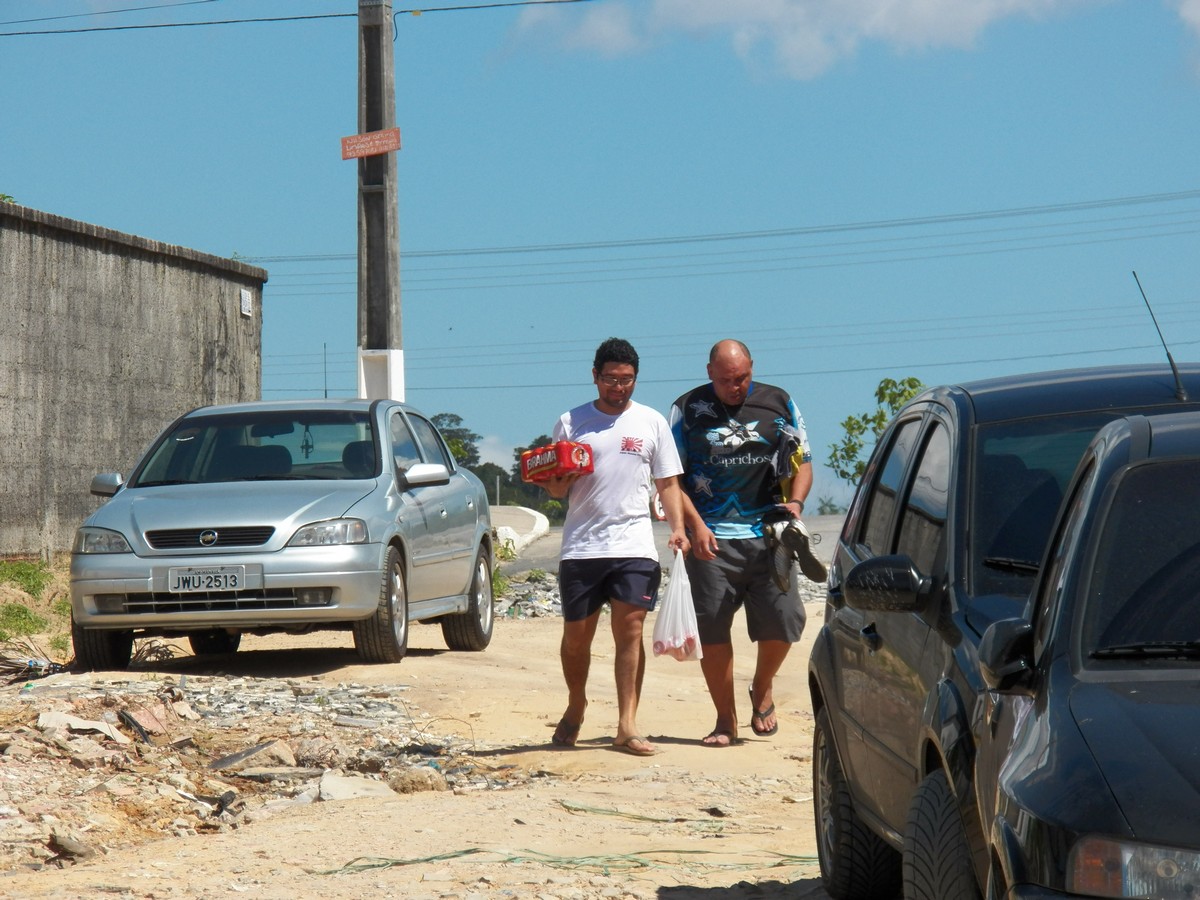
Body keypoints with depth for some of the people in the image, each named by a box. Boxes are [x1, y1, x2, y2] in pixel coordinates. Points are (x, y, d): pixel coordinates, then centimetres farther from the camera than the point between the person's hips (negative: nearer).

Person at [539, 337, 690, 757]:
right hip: (580, 545, 1)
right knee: (576, 636, 6)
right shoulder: (570, 422, 8)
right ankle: (575, 705, 31)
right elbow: (557, 488, 10)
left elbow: (668, 483, 11)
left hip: (633, 545, -1)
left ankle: (627, 726, -12)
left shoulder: (652, 422, 10)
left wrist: (677, 527, -3)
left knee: (629, 628, -11)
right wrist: (555, 482, -13)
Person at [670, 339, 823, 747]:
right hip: (712, 537, -1)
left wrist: (795, 502, -4)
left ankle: (763, 688, 22)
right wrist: (695, 525, -9)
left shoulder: (779, 404, 11)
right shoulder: (688, 410, 6)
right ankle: (725, 719, 9)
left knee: (783, 619, -7)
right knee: (711, 627, -3)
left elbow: (803, 463, 16)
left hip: (769, 534, 1)